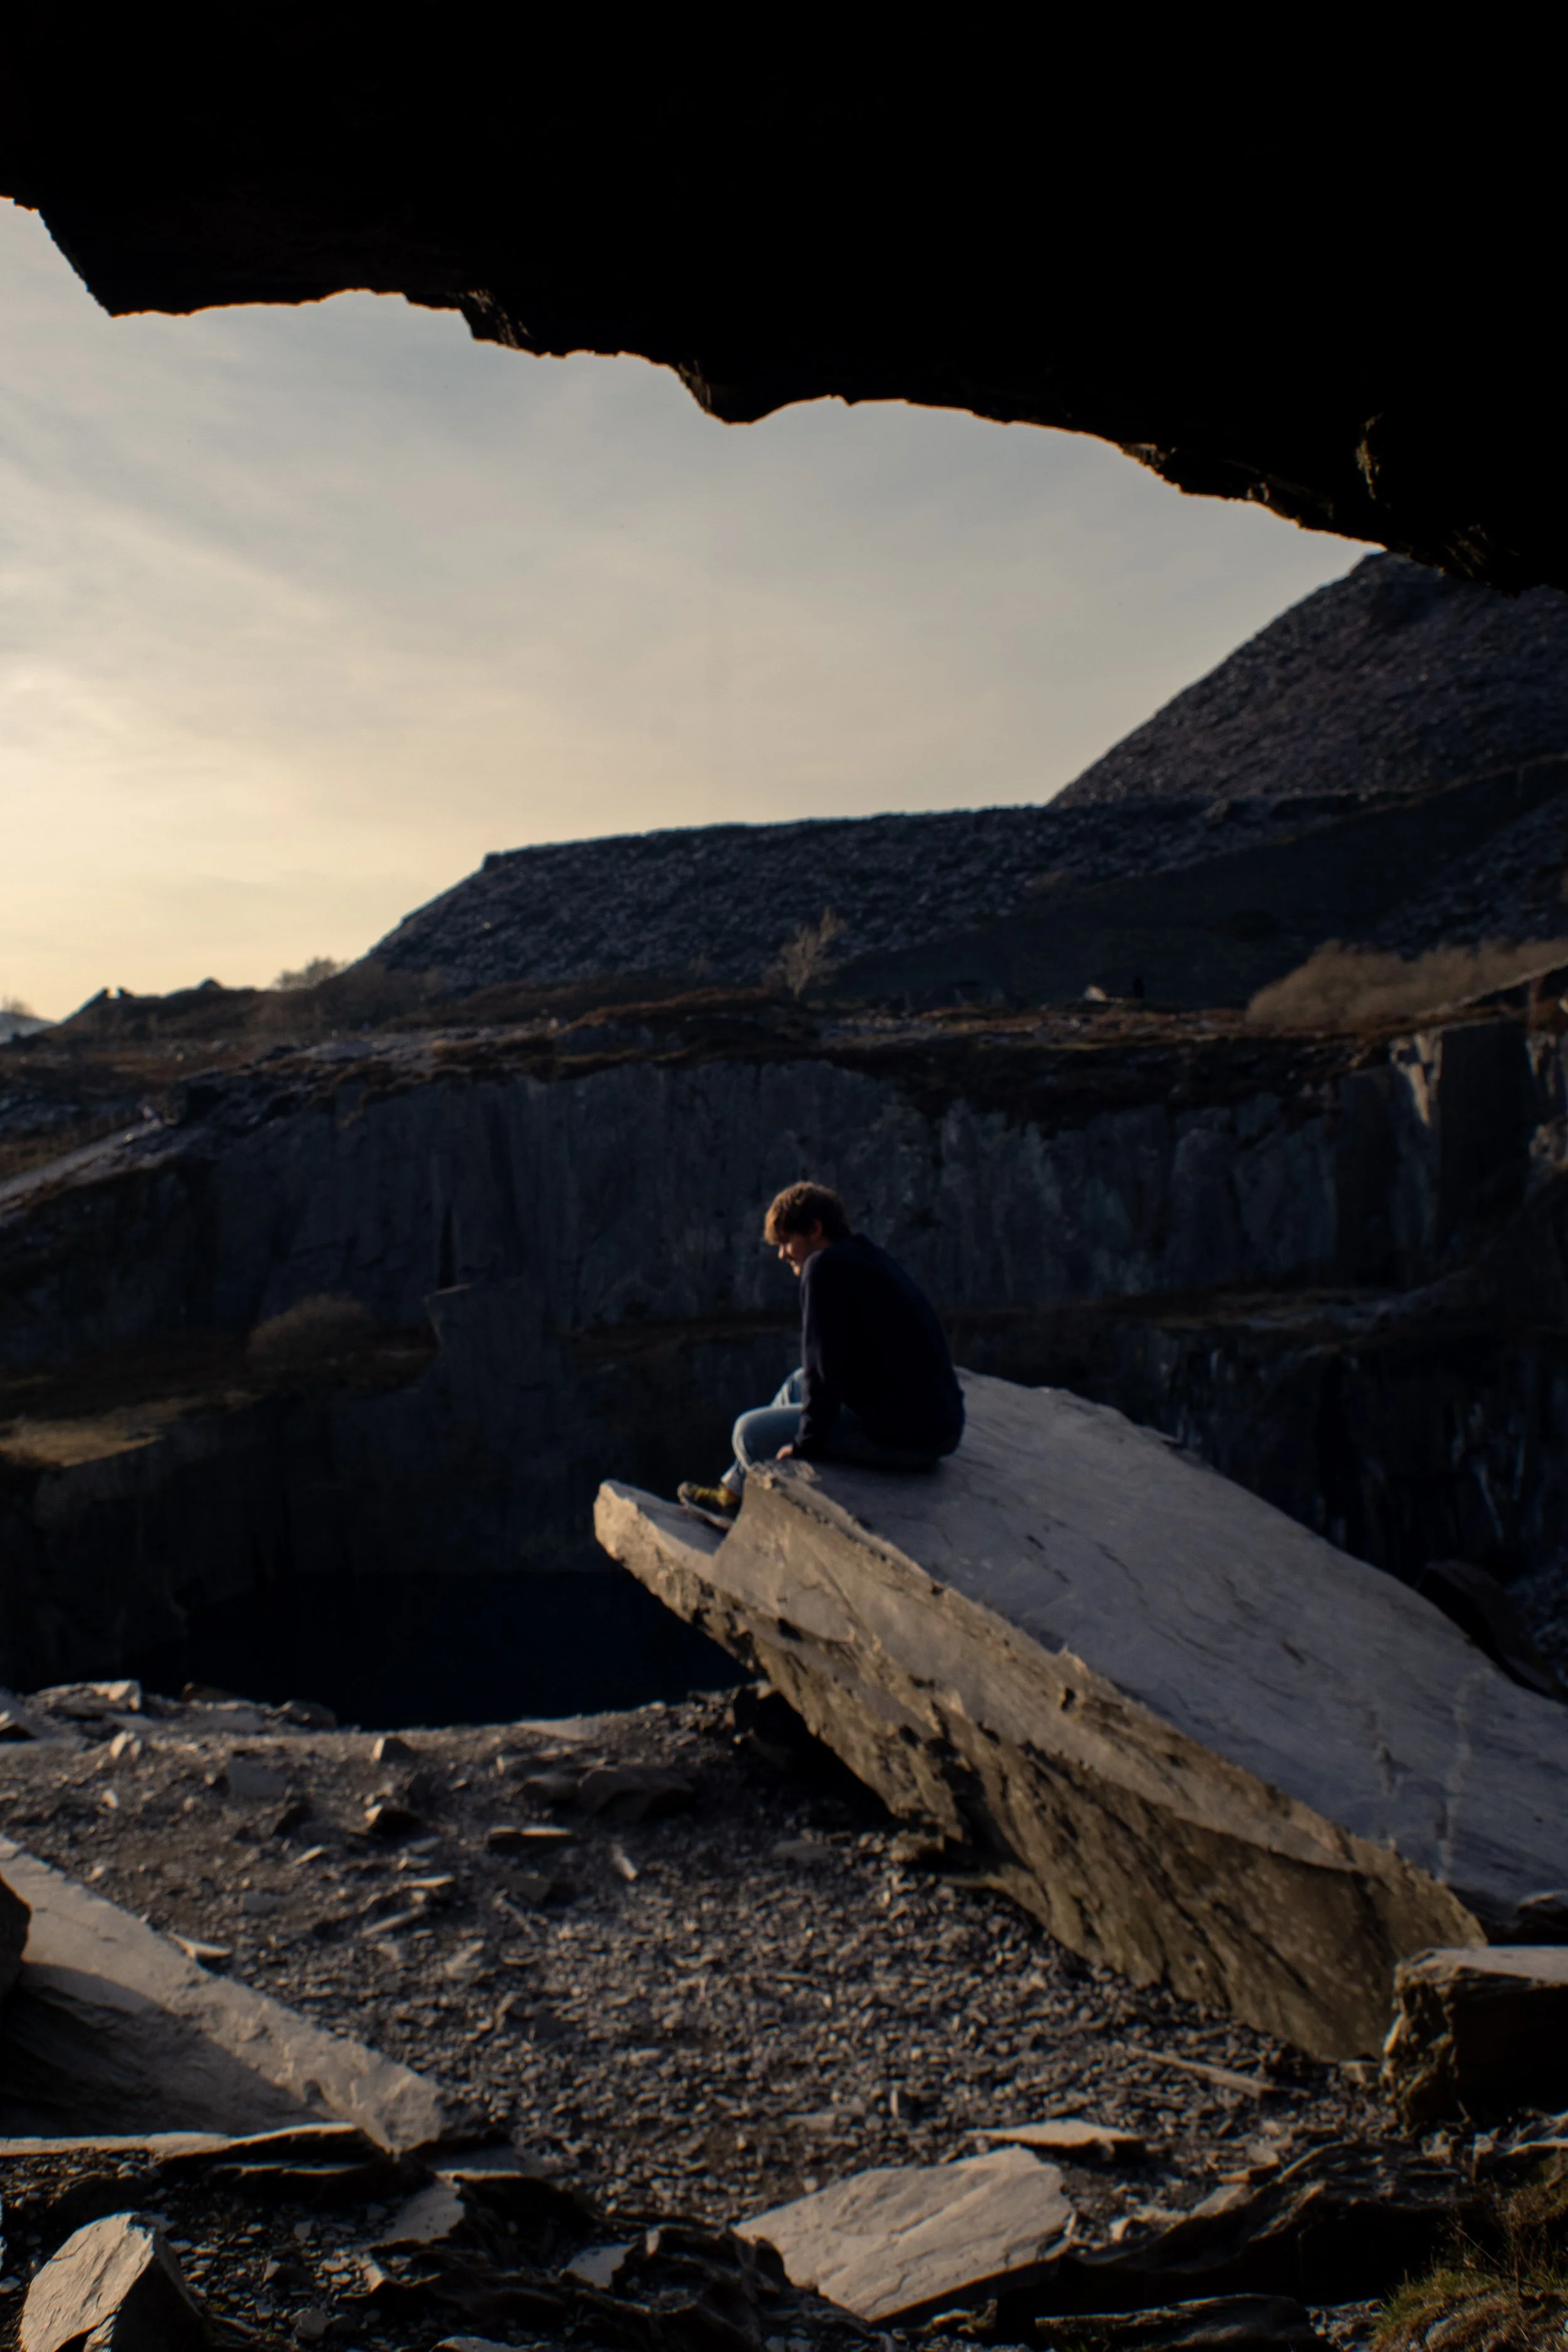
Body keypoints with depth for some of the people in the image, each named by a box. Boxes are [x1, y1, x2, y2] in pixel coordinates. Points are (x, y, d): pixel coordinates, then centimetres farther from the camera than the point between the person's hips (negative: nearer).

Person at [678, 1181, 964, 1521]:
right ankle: (733, 1490, 35)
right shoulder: (873, 1259, 16)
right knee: (797, 1385, 27)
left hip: (901, 1437, -10)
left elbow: (823, 1366, -16)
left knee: (750, 1433, 0)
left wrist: (805, 1445, -8)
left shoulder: (826, 1266, -12)